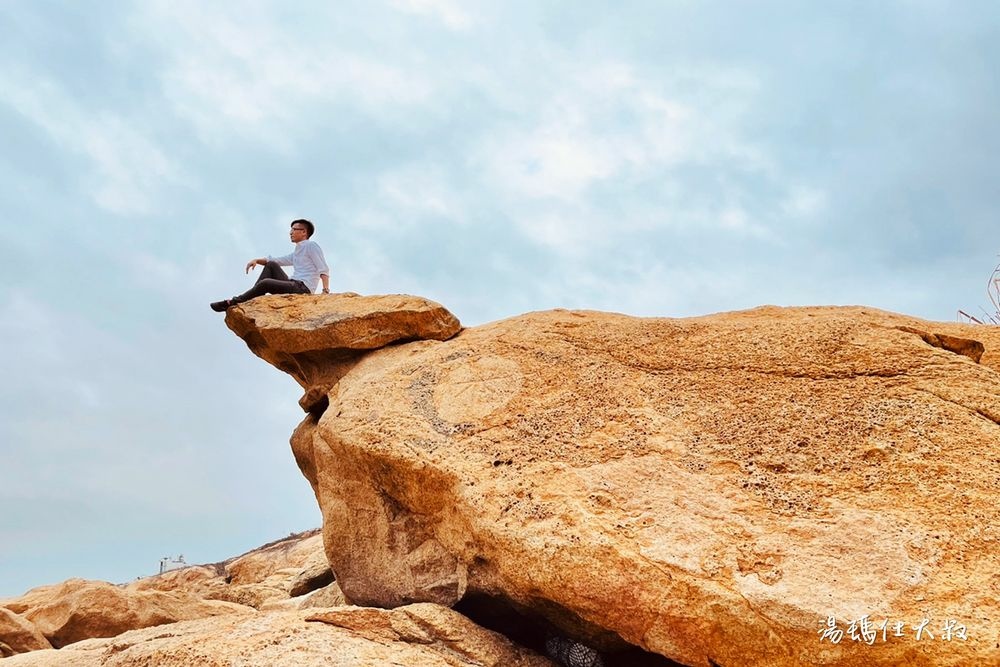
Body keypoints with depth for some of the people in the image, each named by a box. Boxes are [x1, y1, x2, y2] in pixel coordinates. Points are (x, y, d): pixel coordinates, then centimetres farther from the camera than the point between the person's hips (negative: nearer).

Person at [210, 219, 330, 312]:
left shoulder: (311, 245, 1)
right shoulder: (296, 253, 29)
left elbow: (323, 270, -11)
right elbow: (275, 260, 29)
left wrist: (326, 291, -26)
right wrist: (257, 260, 10)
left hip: (302, 288, -9)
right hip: (293, 285, 9)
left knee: (266, 283, -23)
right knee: (272, 265, 3)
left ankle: (234, 302, -12)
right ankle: (252, 297, -8)